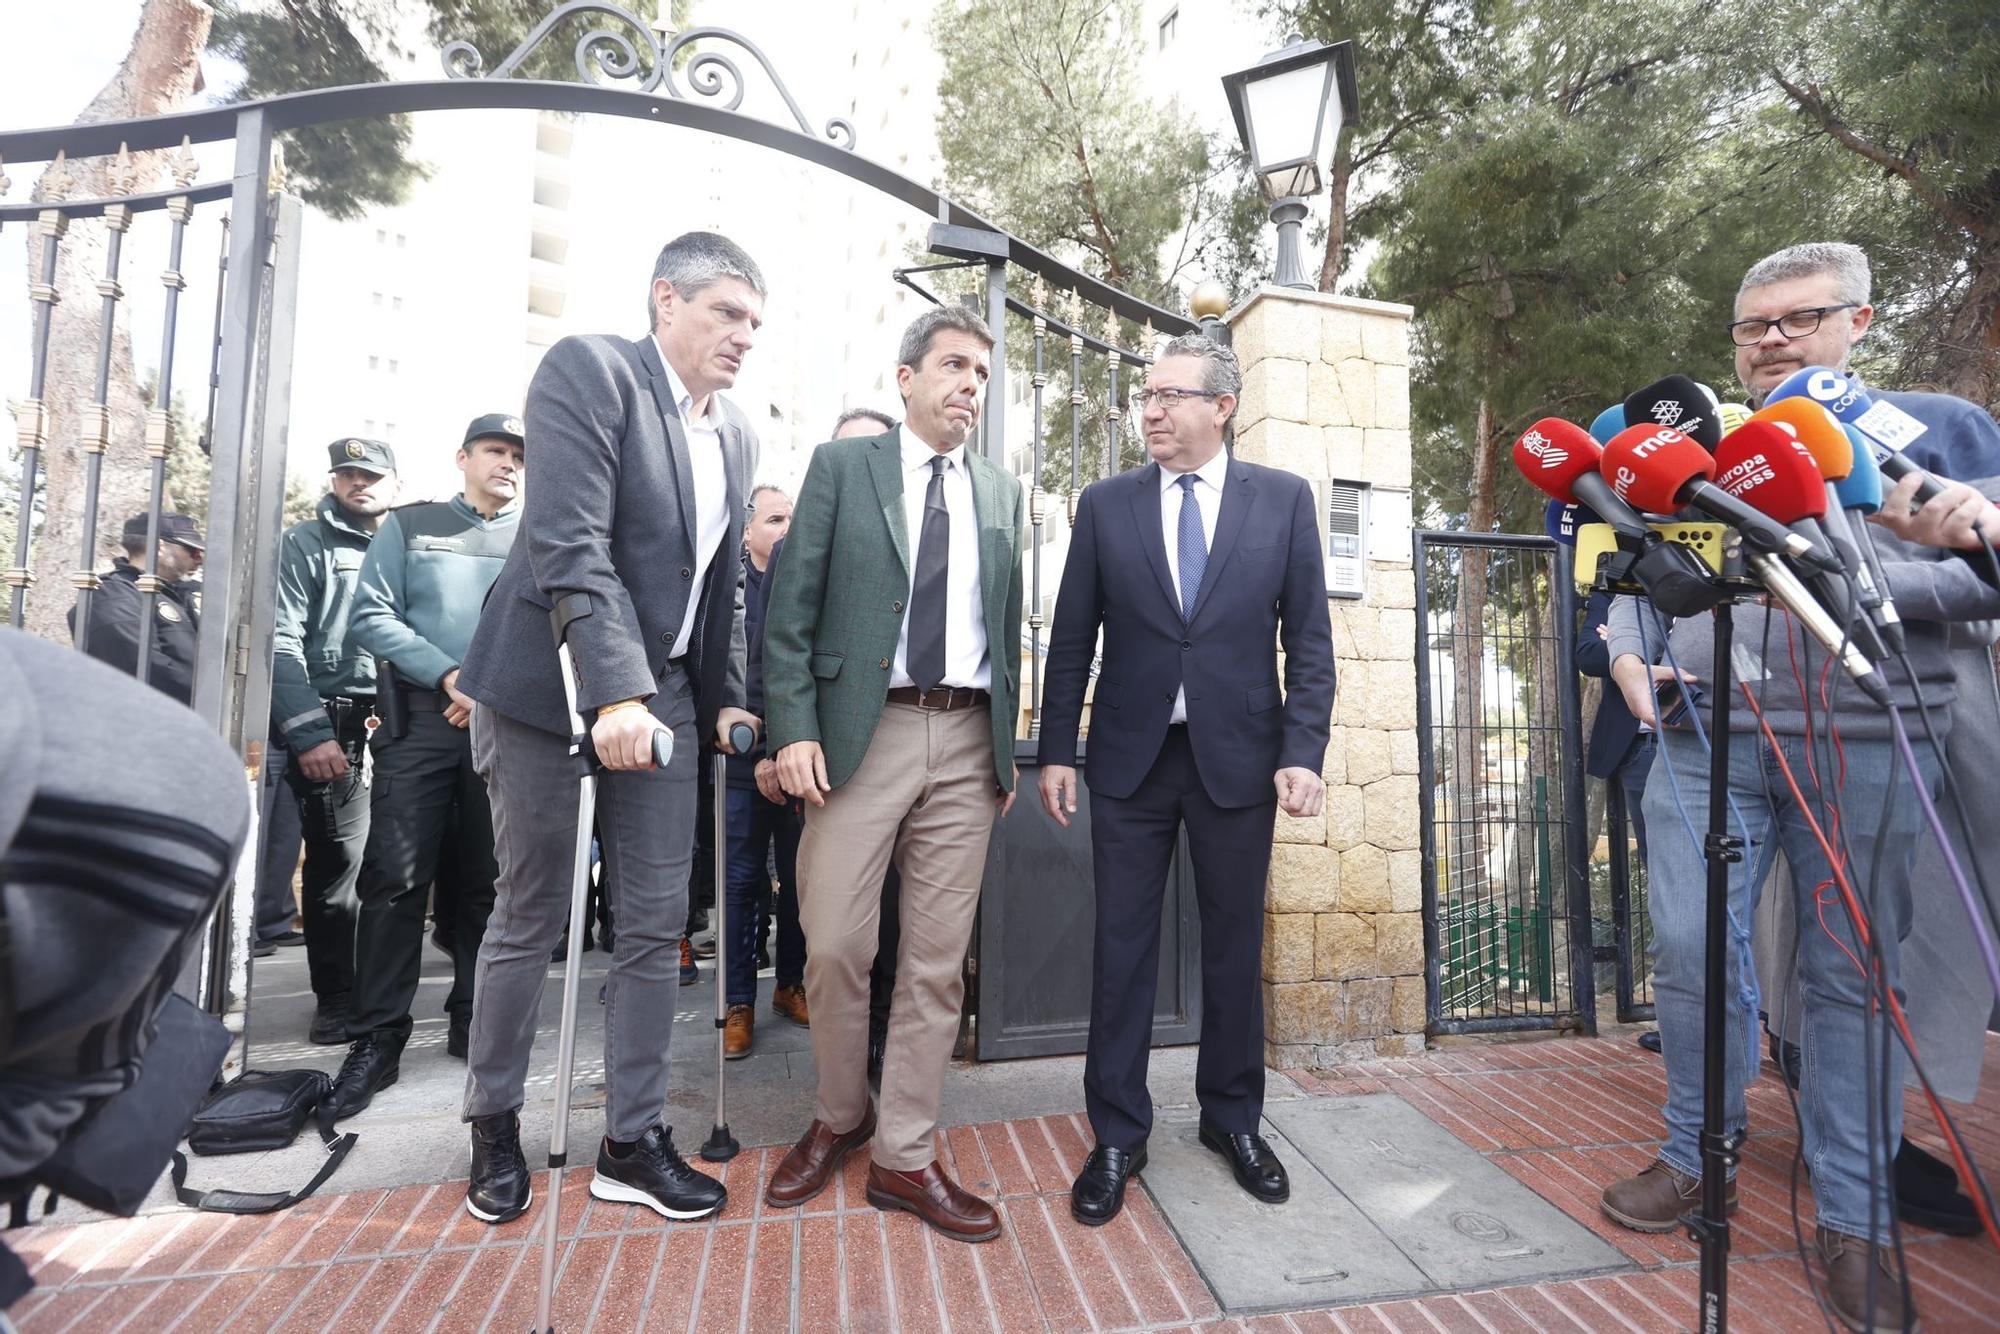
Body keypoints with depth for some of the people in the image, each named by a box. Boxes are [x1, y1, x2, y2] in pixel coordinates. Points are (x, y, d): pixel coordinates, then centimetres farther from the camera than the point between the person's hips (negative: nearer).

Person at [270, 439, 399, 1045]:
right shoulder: (305, 545, 6)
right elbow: (281, 643, -4)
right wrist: (309, 734, -13)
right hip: (336, 727, -3)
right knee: (340, 859, -2)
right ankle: (336, 998, 11)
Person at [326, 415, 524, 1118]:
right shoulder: (410, 526, 12)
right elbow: (372, 616, 2)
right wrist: (448, 675, -12)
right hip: (420, 722, -1)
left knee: (487, 881, 7)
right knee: (397, 878, -4)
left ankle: (474, 1022, 19)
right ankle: (377, 1036, 6)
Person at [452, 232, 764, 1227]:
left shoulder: (735, 435, 12)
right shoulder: (588, 370, -8)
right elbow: (571, 543, -20)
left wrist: (725, 697, 9)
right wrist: (614, 692, -27)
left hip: (661, 698, 6)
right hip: (552, 686, -5)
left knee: (655, 923, 6)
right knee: (530, 915, 8)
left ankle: (632, 1142, 21)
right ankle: (494, 1125, 30)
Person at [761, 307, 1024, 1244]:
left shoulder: (1000, 492, 16)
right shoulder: (842, 466, 6)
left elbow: (1008, 626, 15)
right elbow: (790, 610, 0)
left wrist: (1008, 745, 10)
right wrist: (794, 729, -9)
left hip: (967, 742, 3)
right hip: (862, 732, -2)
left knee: (938, 959, 6)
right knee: (834, 946, 0)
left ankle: (904, 1158, 21)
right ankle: (839, 1117, 28)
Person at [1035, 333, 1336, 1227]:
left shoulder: (1283, 499, 3)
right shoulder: (1106, 505, 4)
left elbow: (1308, 639, 1)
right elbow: (1071, 638, 4)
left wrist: (1303, 752, -8)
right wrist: (1056, 751, 0)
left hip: (1238, 758, 0)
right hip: (1130, 758, 1)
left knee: (1234, 947, 12)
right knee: (1122, 948, 6)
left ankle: (1232, 1119, 33)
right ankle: (1116, 1134, 24)